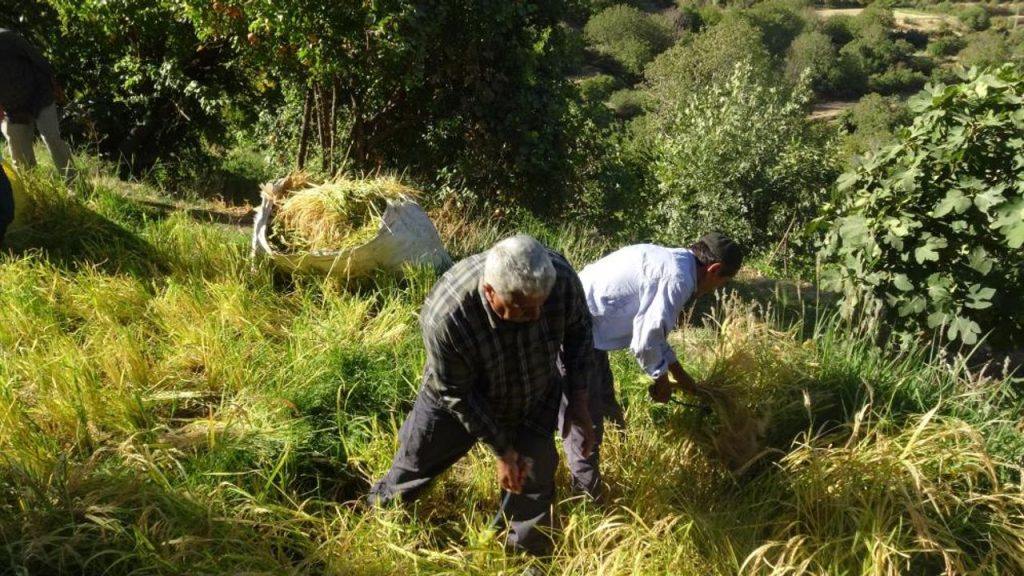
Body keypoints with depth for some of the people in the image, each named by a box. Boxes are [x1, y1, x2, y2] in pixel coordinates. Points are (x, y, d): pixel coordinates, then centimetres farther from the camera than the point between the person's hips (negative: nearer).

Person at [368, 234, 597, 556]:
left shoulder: (562, 279, -35)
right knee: (417, 458, 22)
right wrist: (501, 450, -19)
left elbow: (578, 333, -10)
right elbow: (456, 395, -26)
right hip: (456, 397, -1)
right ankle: (381, 508, 55)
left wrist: (578, 401, -11)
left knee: (534, 480, 11)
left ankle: (525, 557, 41)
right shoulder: (445, 316, -44)